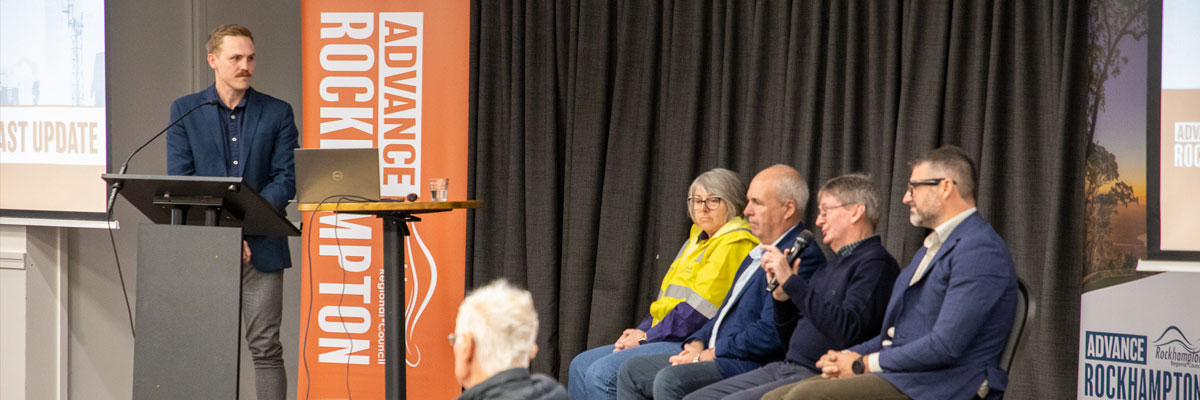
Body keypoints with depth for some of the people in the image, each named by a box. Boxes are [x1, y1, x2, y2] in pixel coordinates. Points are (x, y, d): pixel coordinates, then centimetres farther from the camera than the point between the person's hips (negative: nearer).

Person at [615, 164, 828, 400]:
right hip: (717, 356, 11)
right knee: (632, 372, 7)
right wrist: (698, 343, 7)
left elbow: (770, 333, -22)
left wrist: (708, 355, -15)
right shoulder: (759, 253, 21)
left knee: (670, 379, -30)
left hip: (751, 367, -11)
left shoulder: (803, 256, -14)